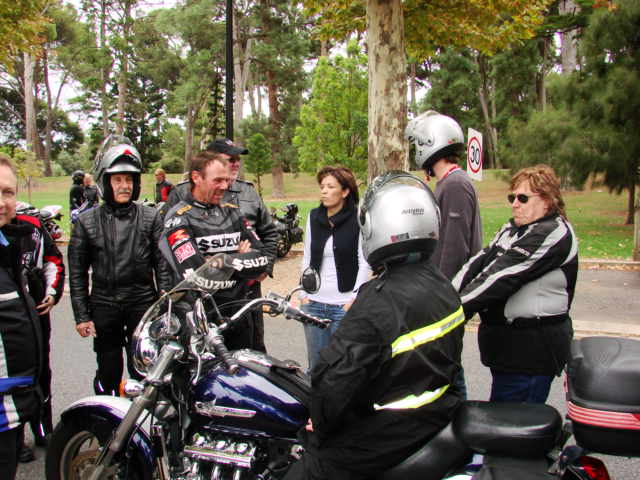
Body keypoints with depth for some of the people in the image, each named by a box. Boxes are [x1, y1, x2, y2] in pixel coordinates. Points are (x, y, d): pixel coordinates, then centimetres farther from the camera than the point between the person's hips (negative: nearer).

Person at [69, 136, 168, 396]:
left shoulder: (151, 217, 2)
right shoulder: (87, 221, 3)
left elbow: (163, 264, 2)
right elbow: (77, 272, 5)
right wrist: (81, 315, 2)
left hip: (143, 305, -1)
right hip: (104, 305, 1)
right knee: (108, 374, 10)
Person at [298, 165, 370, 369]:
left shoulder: (357, 219, -5)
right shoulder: (313, 217, 10)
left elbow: (364, 263, -4)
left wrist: (355, 298, -9)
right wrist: (304, 293, 9)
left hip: (345, 305, -4)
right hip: (314, 303, 5)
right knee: (316, 362, 10)